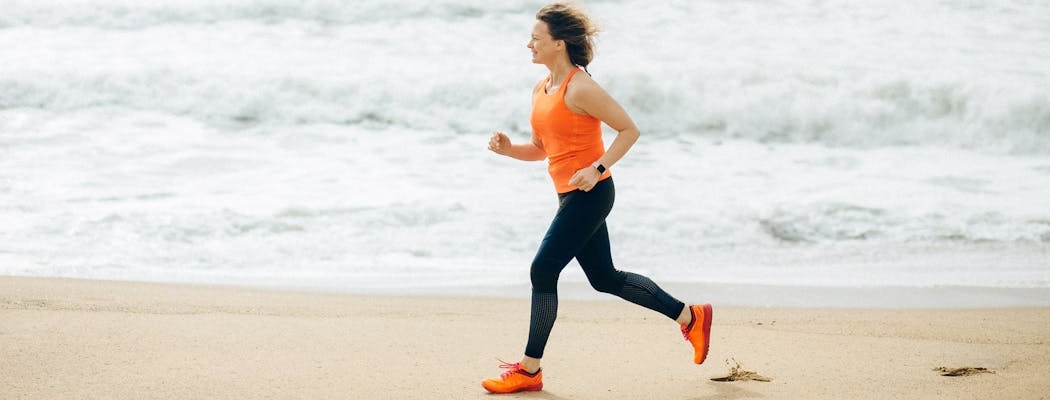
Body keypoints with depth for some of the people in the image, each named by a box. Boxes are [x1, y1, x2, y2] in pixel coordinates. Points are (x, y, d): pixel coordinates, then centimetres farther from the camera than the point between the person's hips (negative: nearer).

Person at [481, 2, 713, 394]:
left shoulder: (580, 88, -16)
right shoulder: (541, 90, 11)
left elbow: (629, 130, -14)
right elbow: (541, 149, 19)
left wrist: (597, 168, -23)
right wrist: (508, 148, 0)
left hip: (589, 195, -10)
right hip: (570, 196, 10)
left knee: (543, 270, -10)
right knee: (605, 278, 15)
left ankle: (529, 370, -1)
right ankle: (690, 317, 28)